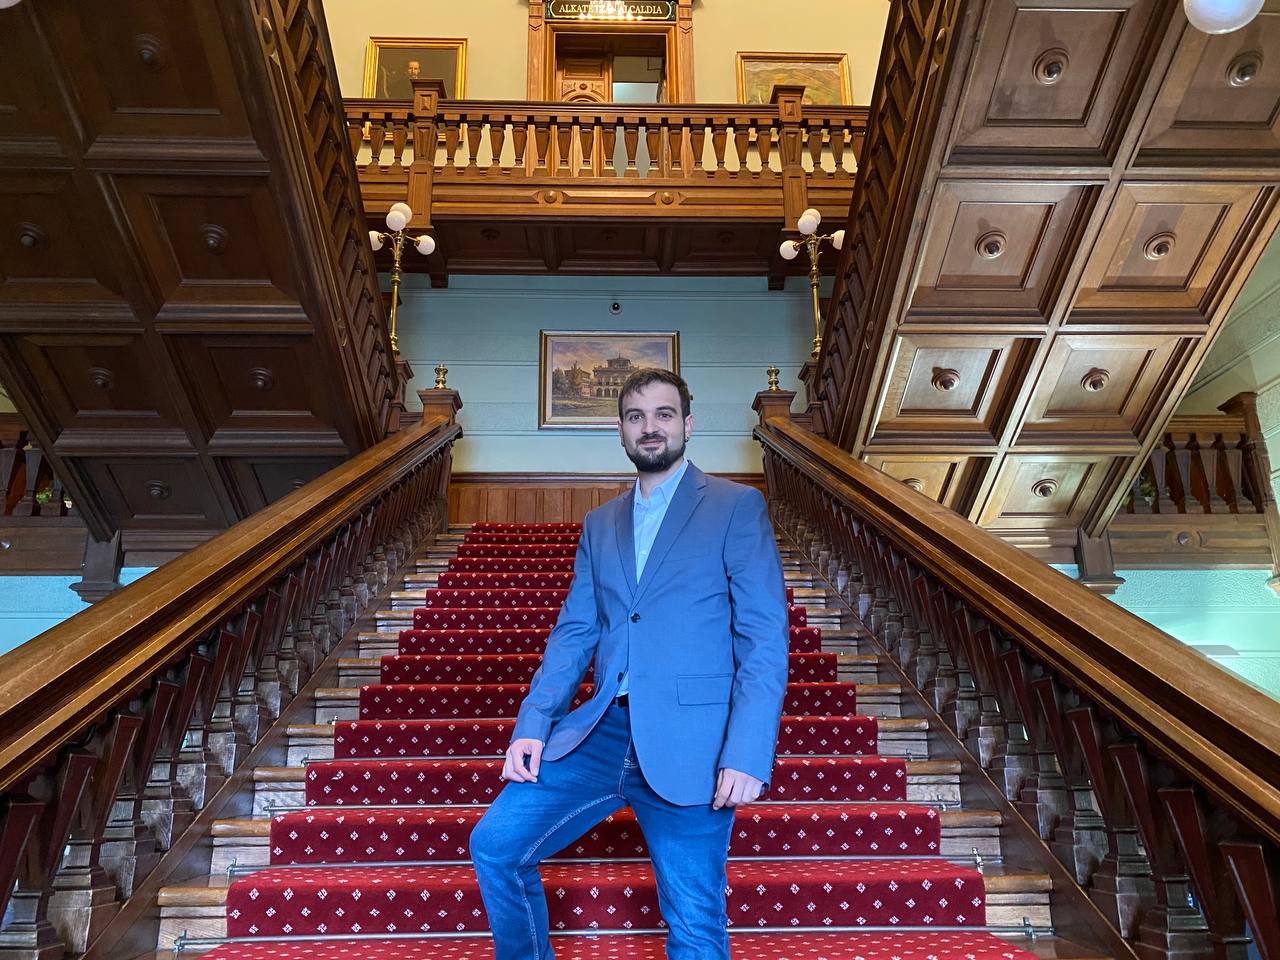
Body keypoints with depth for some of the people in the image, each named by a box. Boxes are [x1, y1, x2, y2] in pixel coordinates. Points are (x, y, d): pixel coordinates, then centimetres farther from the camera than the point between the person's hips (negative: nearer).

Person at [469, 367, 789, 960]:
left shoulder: (737, 506, 0)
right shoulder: (599, 524, 16)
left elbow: (765, 638, -6)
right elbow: (573, 633, 13)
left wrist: (748, 755, -15)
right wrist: (532, 724, -1)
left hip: (688, 744, -4)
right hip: (602, 733, 5)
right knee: (494, 845, -2)